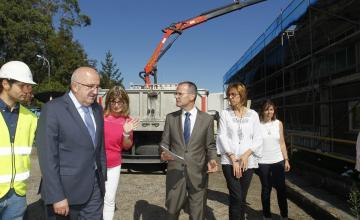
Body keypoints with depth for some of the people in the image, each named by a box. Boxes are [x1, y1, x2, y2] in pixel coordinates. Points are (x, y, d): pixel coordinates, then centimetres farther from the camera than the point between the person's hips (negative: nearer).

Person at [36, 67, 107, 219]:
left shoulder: (97, 109, 7)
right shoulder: (53, 109, -13)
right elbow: (48, 157, -16)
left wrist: (102, 178, 12)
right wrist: (56, 197, -17)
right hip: (66, 189, -5)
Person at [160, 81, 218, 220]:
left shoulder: (207, 119, -1)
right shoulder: (170, 118, 3)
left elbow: (210, 146, 4)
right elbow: (164, 142, 6)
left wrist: (211, 160, -15)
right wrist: (163, 154, -15)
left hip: (198, 173, -1)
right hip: (175, 172, 1)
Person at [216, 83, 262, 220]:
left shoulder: (253, 114, 6)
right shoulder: (225, 113, 3)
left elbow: (258, 139, 4)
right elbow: (222, 137, -3)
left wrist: (246, 154, -11)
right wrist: (233, 159, -11)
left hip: (248, 161, 2)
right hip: (229, 161, -2)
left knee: (242, 198, 10)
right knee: (236, 197, -9)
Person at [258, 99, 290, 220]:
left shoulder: (278, 123, 3)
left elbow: (282, 143, 8)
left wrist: (286, 160, 6)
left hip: (278, 161, 3)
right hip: (263, 162, -2)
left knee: (281, 189, 8)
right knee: (266, 189, 9)